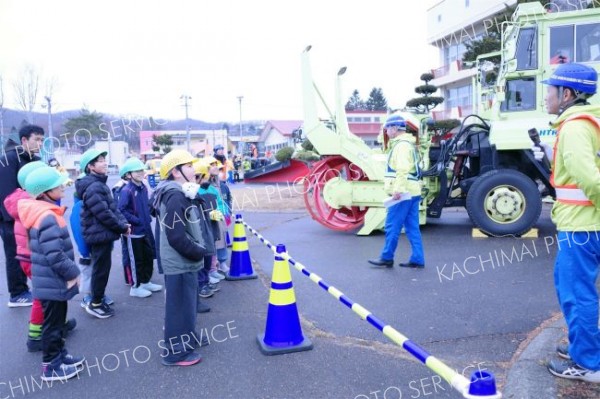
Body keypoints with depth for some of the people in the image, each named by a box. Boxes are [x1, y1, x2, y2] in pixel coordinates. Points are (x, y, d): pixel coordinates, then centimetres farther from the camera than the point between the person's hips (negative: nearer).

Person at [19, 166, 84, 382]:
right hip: (53, 281, -10)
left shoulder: (42, 212, 8)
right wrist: (72, 273, -16)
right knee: (53, 323, 4)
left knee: (57, 320, 21)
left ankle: (59, 354, 35)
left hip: (52, 280, 10)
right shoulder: (47, 217, -24)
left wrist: (70, 272, 17)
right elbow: (55, 255, -28)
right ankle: (51, 366, 17)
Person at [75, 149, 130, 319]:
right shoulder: (93, 187, -19)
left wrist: (123, 222, 1)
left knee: (102, 268, 17)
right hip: (100, 234, -10)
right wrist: (123, 227, -14)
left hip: (103, 233, 10)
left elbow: (112, 208, 15)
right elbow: (104, 214, -23)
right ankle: (95, 304, 12)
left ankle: (98, 299, 28)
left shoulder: (100, 183, 14)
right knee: (101, 269, 0)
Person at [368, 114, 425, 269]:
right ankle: (417, 259, 11)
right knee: (412, 227, 9)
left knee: (392, 226, -2)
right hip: (411, 192, 10)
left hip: (403, 193, -10)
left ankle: (386, 258, 6)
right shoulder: (406, 143, 21)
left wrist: (398, 190, -28)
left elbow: (403, 170, -24)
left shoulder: (402, 145, -12)